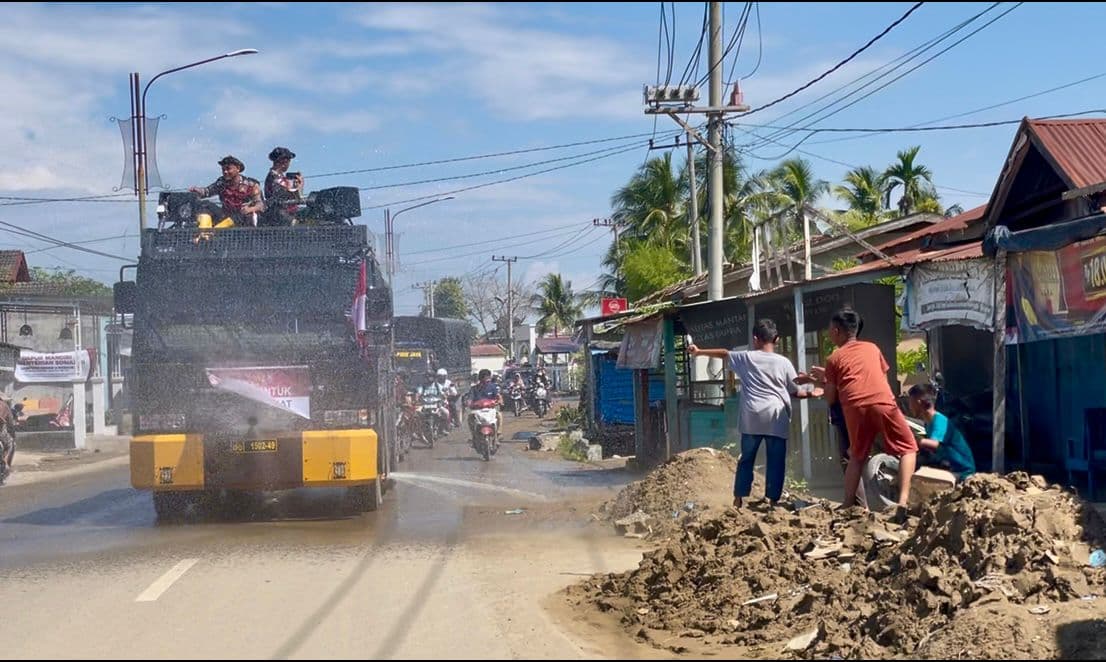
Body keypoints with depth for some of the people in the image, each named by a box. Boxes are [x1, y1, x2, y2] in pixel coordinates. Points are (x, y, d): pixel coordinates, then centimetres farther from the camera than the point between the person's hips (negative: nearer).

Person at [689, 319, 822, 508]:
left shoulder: (746, 357, 7)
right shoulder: (783, 362, 5)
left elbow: (723, 353, 21)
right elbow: (795, 392, 11)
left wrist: (699, 352, 35)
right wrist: (811, 393, 29)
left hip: (752, 417, 1)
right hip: (776, 418, -1)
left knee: (746, 459, 11)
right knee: (776, 462, 3)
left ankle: (738, 499, 11)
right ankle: (773, 501, 0)